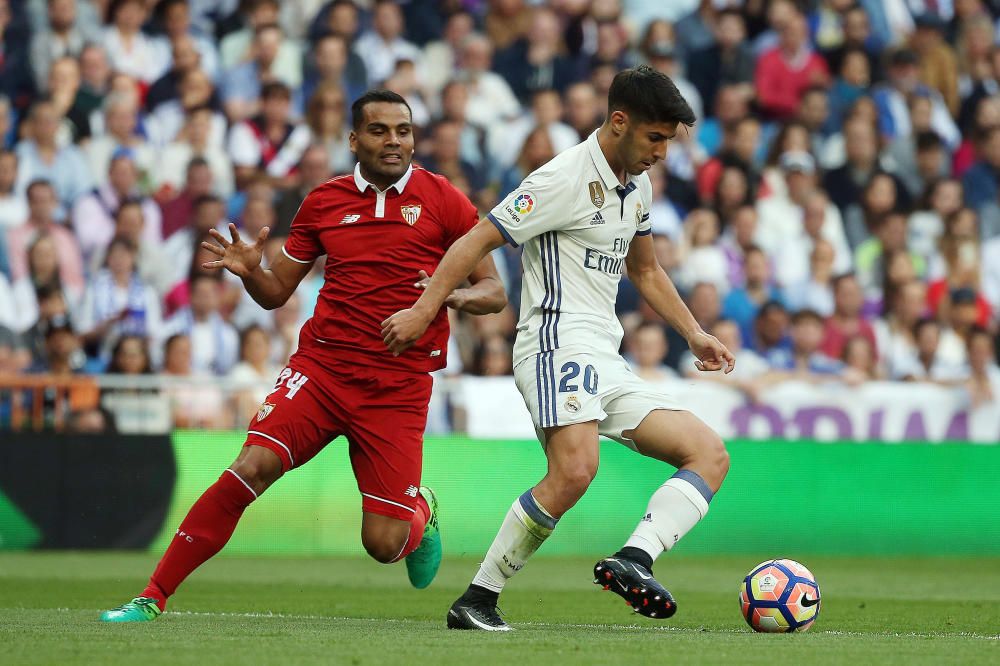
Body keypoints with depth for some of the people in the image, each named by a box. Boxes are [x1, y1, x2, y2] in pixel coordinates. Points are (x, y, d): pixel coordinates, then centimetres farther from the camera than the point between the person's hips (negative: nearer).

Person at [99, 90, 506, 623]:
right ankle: (152, 598, -15)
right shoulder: (324, 201, 8)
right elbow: (276, 292, 15)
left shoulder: (441, 199, 1)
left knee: (384, 545, -6)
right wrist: (250, 271, -8)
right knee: (251, 468, -21)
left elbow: (494, 293, 3)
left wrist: (456, 296, -19)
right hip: (321, 365, 1)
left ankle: (421, 511, 33)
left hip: (399, 387, -1)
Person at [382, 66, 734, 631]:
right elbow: (477, 242, -9)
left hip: (608, 362, 9)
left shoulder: (638, 186, 18)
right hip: (560, 343, -9)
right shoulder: (566, 178, -9)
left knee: (711, 456, -3)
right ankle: (478, 600, -22)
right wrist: (424, 311, -15)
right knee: (575, 471, -32)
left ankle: (633, 561, -26)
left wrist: (694, 334, 24)